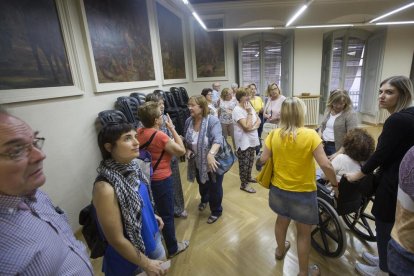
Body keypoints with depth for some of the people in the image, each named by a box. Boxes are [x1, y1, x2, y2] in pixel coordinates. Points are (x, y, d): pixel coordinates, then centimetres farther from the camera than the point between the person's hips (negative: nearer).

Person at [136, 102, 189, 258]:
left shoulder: (139, 132, -3)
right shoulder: (159, 136, -26)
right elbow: (181, 151, -18)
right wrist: (172, 128, -14)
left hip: (146, 178, 9)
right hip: (161, 180, -8)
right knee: (167, 215, 9)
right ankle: (173, 248, 29)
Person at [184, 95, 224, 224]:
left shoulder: (212, 121, -24)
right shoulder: (188, 121, -5)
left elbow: (218, 139, -37)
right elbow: (186, 140, 9)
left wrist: (211, 154, -53)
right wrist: (188, 150, -9)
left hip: (213, 162, -5)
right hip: (198, 162, 6)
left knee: (215, 188, 10)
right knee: (202, 184, 28)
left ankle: (216, 211, 37)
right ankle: (204, 199, 60)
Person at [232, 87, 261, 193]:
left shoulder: (249, 106, 6)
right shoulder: (237, 110, -20)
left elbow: (258, 120, 5)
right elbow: (247, 127, -25)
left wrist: (254, 127, -14)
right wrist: (249, 112, -21)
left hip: (252, 140, 8)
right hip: (243, 142, -8)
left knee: (250, 161, 22)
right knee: (244, 163, 5)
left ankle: (248, 177, 43)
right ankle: (243, 184, 20)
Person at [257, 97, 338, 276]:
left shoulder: (274, 135, -9)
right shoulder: (310, 135, -19)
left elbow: (263, 159, -6)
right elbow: (325, 164, -20)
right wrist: (335, 183, -4)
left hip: (279, 189, 4)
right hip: (303, 192, -3)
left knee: (282, 220, 29)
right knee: (304, 232, 17)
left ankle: (280, 250, 54)